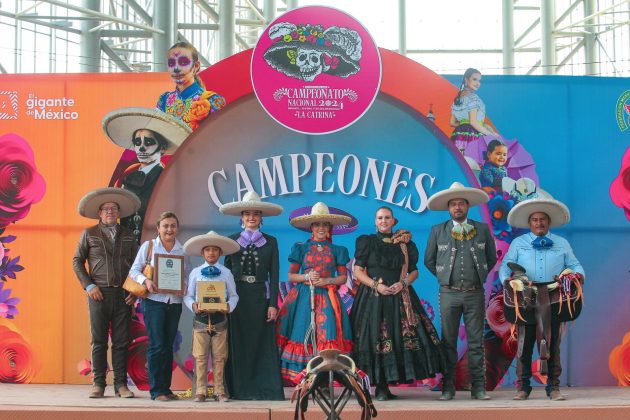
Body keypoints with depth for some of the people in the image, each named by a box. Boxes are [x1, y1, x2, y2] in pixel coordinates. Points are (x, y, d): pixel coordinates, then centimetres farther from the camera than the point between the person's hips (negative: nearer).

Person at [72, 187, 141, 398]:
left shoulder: (128, 236, 13)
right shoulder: (89, 234, 8)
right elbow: (77, 261, 6)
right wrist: (89, 286, -4)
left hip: (123, 295, 2)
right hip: (99, 293, -1)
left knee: (121, 341, 2)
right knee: (99, 341, 0)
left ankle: (121, 384, 6)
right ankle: (98, 384, 6)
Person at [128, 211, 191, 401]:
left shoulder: (183, 250, 9)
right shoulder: (149, 246, 3)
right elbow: (134, 270, 2)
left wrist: (185, 288, -10)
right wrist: (146, 280, -17)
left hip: (175, 302, 3)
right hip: (154, 301, -3)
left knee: (168, 346, 8)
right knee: (157, 345, -7)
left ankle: (165, 387, 15)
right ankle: (156, 390, -1)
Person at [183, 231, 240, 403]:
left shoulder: (226, 273, 4)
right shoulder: (195, 272, 5)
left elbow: (233, 295, 6)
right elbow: (188, 296, 6)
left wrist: (229, 306, -14)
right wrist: (193, 305, -14)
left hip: (219, 318, 0)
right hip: (200, 318, 0)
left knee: (219, 358, 5)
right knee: (200, 357, 1)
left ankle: (219, 391, 12)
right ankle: (201, 391, 8)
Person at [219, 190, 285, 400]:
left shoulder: (270, 242, 7)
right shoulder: (232, 240, 9)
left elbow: (274, 275, 4)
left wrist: (272, 304, -5)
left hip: (260, 298, 0)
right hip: (237, 297, 1)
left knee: (262, 343, -1)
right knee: (238, 343, 1)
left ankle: (266, 389, 4)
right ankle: (239, 389, 7)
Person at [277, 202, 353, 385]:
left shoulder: (337, 250, 12)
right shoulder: (301, 248, 11)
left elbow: (343, 277, 10)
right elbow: (291, 275, 9)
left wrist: (327, 281, -7)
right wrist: (306, 277, -9)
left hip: (327, 298, 0)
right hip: (303, 297, 0)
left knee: (327, 335, -13)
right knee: (302, 334, -9)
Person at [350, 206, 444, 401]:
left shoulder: (404, 244, 12)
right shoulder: (367, 242, 7)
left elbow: (414, 271, 13)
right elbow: (357, 271, 3)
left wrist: (403, 283, -7)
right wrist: (376, 285, -11)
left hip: (399, 297, 2)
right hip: (373, 297, -2)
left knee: (400, 337, -5)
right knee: (375, 339, -8)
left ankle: (385, 386, 5)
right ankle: (381, 388, -3)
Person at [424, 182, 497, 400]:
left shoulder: (482, 229, 7)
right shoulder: (437, 231, 5)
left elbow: (492, 258, 16)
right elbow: (429, 260, 14)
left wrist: (479, 276, 12)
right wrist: (445, 276, 9)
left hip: (475, 294, 0)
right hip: (449, 293, 0)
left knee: (476, 342, 2)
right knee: (449, 342, 3)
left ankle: (478, 387, 6)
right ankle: (448, 387, 7)